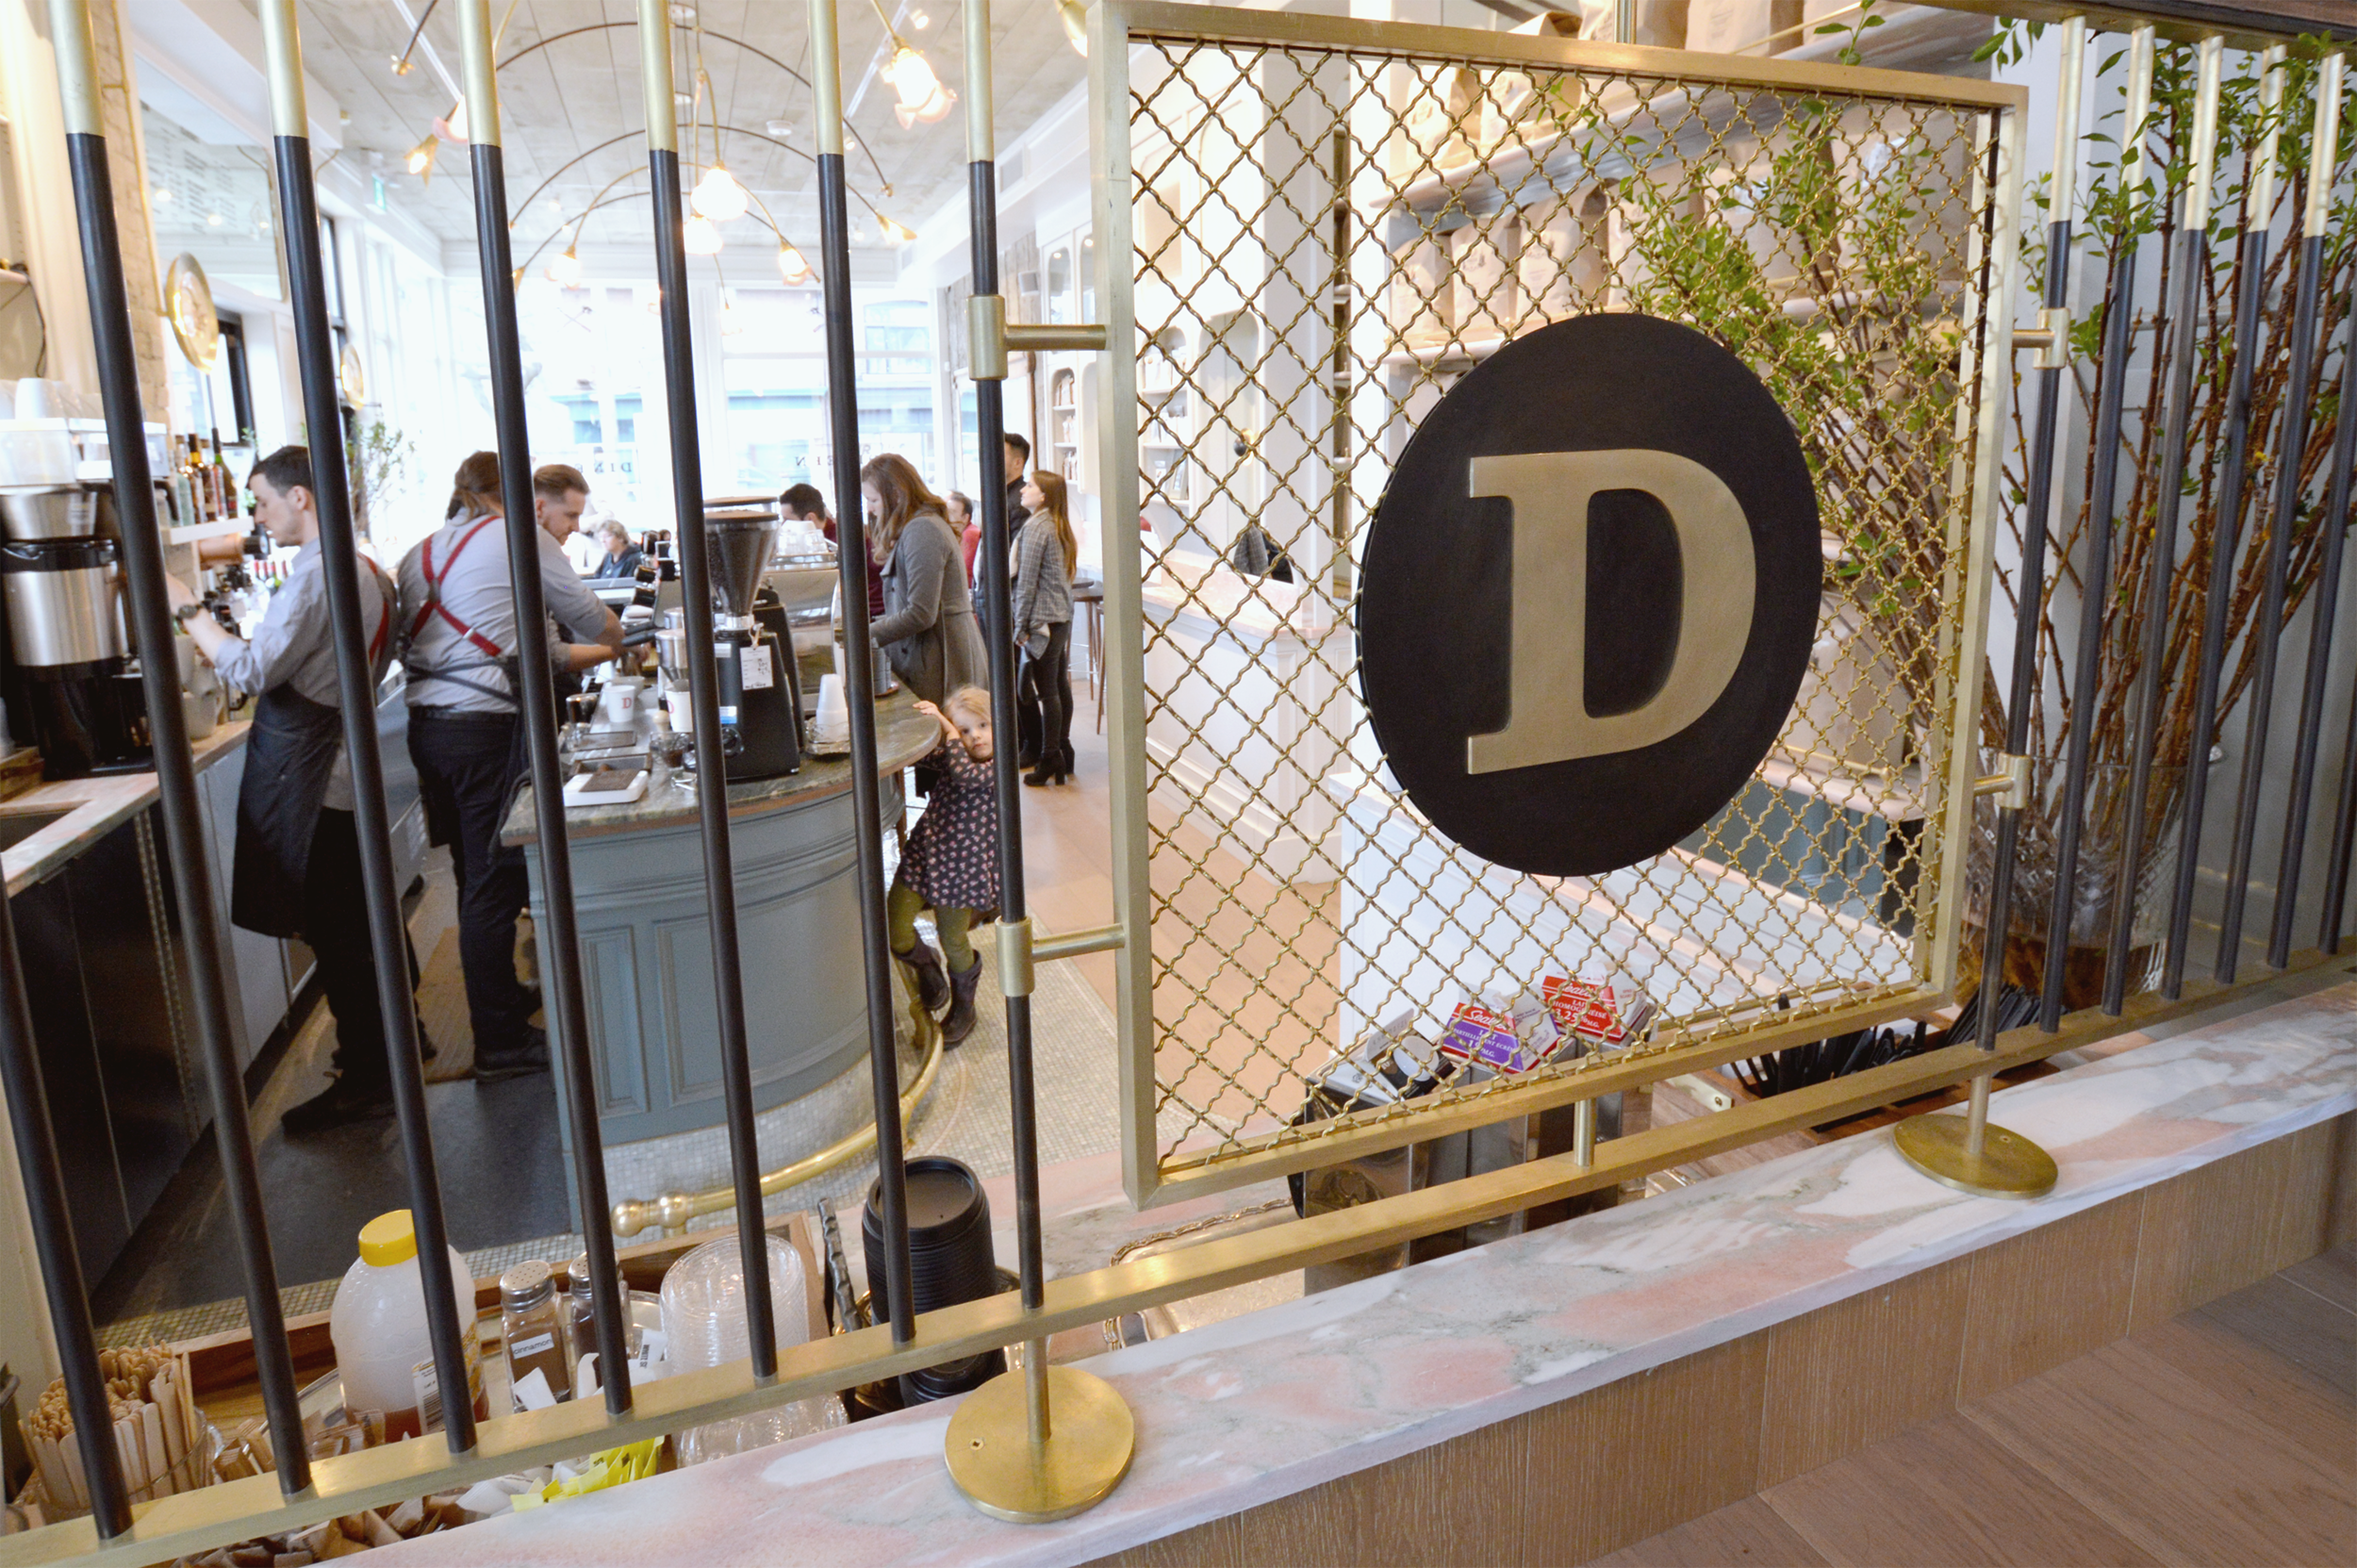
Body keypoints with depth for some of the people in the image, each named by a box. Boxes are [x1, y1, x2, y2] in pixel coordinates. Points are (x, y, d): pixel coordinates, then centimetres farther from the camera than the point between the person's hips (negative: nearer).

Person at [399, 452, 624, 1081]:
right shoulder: (520, 536, -2)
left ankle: (499, 997, 36)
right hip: (487, 728, -7)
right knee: (494, 882, -1)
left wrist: (576, 656, 32)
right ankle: (500, 1045, 6)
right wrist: (615, 640, 31)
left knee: (477, 876, 19)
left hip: (426, 727, 7)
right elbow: (589, 616, 8)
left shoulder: (419, 554, 18)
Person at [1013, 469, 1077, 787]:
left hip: (1043, 619, -9)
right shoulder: (1059, 527, 13)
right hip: (1062, 618, 9)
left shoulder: (1037, 527, -13)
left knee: (1047, 691, -5)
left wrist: (1021, 626, -10)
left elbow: (1026, 582, -14)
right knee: (1060, 686, 13)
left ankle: (1051, 760, -1)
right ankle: (1063, 750, 21)